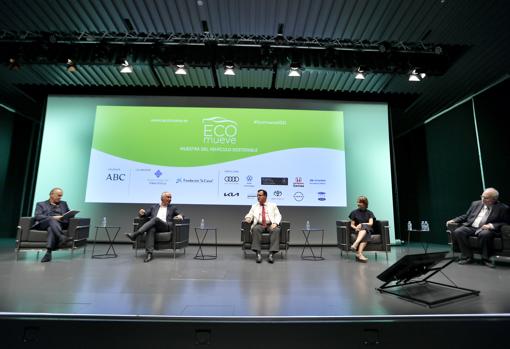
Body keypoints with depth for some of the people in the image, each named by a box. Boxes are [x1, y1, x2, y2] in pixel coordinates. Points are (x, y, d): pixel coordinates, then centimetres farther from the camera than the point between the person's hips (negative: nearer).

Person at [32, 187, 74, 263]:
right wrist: (52, 217, -14)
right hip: (44, 223, -1)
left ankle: (48, 252, -51)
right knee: (52, 221, -38)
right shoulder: (41, 204, 20)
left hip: (60, 224, 1)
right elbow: (37, 216, 2)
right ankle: (62, 238, -61)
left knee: (51, 228, -36)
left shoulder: (63, 204, 30)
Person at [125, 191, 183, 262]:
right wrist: (142, 212, -6)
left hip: (166, 226, -1)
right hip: (154, 226, 1)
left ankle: (135, 234, -35)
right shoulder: (154, 207, 25)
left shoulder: (173, 208, 22)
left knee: (156, 219, -31)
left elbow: (180, 215, 13)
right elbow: (145, 214, 19)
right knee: (151, 229, -36)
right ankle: (149, 253, -43)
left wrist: (180, 216, -13)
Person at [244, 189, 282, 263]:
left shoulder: (273, 205, 16)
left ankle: (271, 254, -36)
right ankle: (258, 253, -35)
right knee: (255, 229, -35)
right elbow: (250, 215, 11)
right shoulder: (254, 206, 20)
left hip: (270, 225, 0)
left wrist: (275, 223, -14)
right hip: (259, 225, 1)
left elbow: (278, 216, 7)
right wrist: (248, 218, -14)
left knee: (276, 230, -34)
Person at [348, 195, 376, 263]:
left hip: (368, 230, 0)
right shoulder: (354, 212, 11)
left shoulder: (369, 213, 12)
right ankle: (360, 254, -55)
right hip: (358, 231, 0)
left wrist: (361, 224, -19)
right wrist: (356, 228, -16)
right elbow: (352, 225, 6)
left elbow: (371, 223, -3)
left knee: (364, 227, -38)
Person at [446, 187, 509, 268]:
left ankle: (486, 258, -16)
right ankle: (468, 257, -15)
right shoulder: (476, 204, 16)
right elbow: (465, 216, 20)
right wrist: (453, 220, 5)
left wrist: (492, 225, -18)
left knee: (485, 234, -38)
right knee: (458, 232, -26)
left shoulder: (502, 208, 4)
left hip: (486, 229, -3)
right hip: (470, 227, 4)